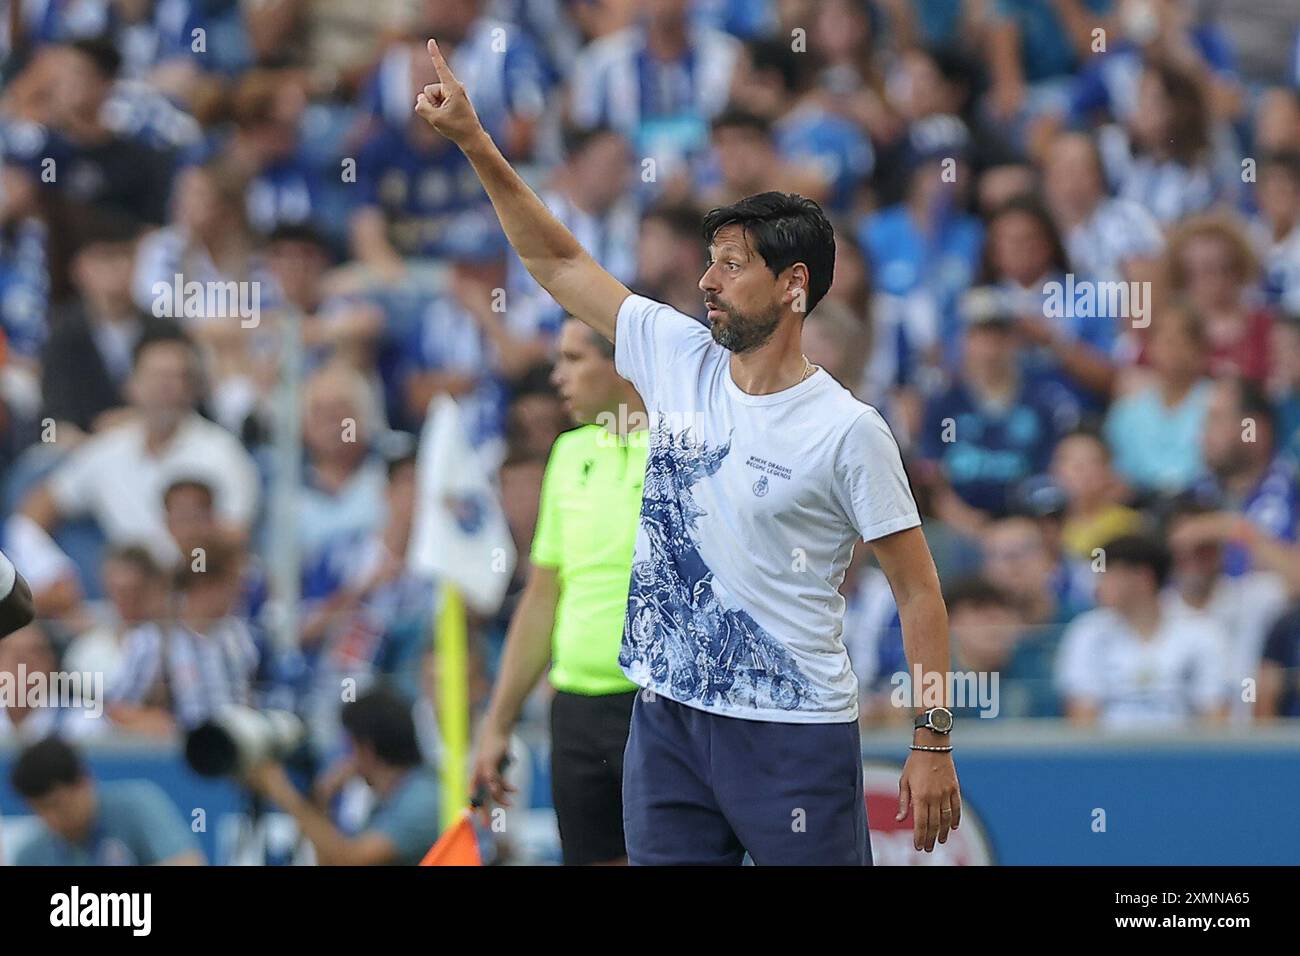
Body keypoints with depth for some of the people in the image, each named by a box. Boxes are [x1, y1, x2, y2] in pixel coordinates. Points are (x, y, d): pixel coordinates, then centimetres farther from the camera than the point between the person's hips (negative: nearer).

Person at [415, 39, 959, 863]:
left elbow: (918, 589, -6)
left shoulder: (848, 431, -9)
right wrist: (476, 144, 8)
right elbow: (560, 263, 14)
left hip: (794, 731, -5)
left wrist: (934, 744, -9)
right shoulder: (679, 359, 6)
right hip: (668, 716, 5)